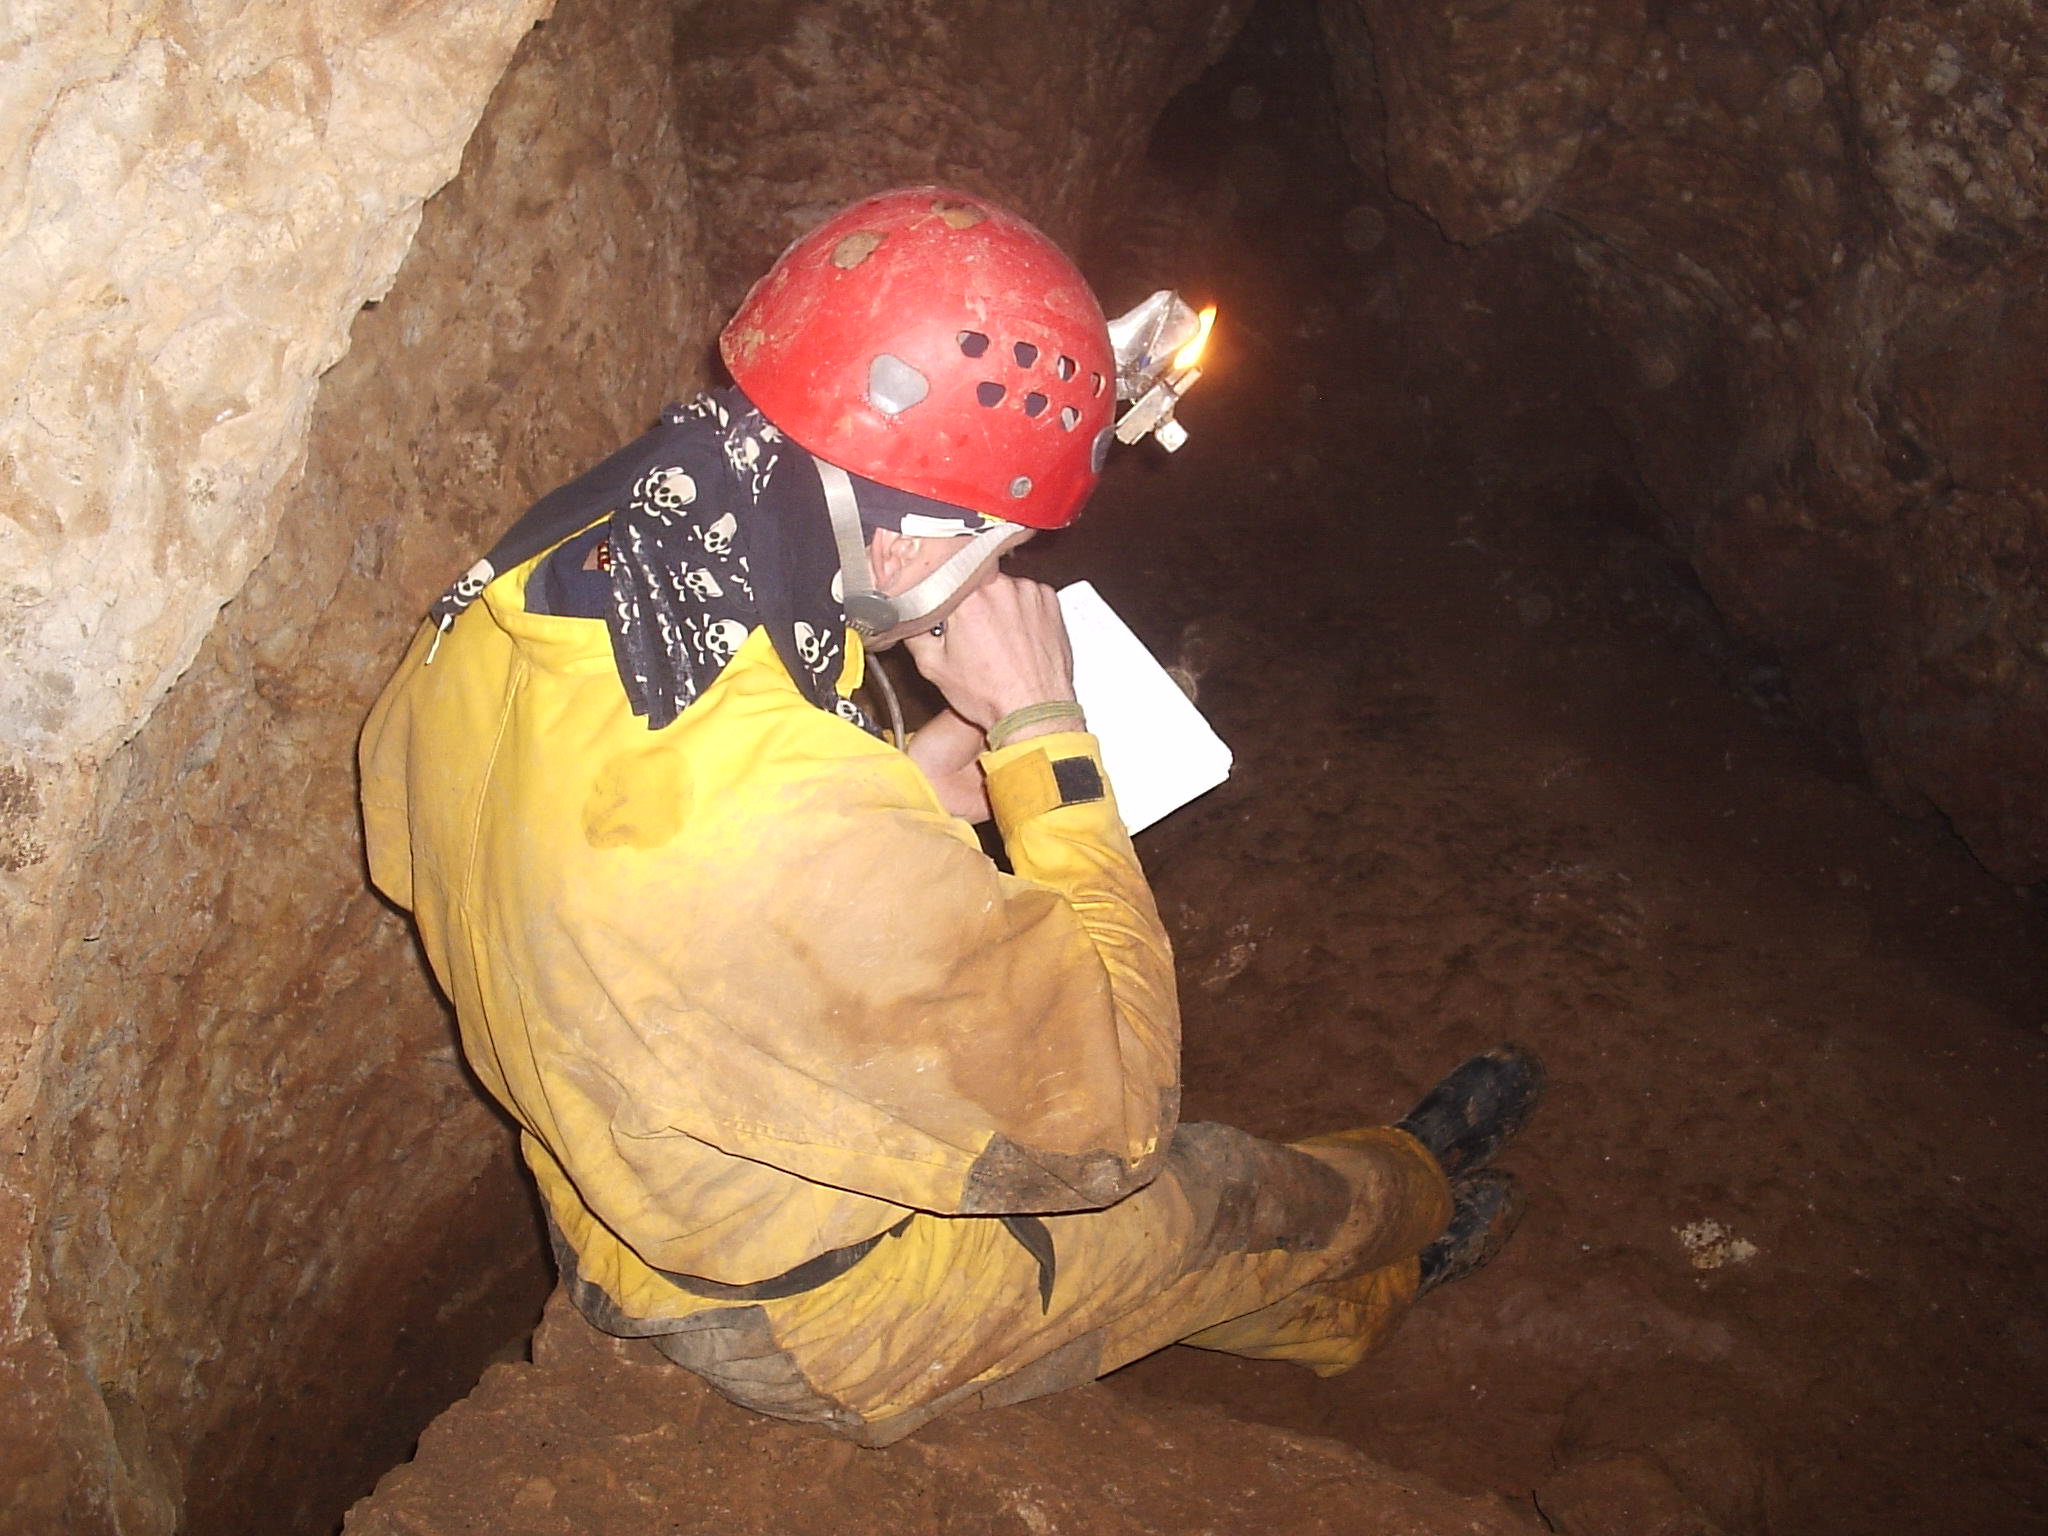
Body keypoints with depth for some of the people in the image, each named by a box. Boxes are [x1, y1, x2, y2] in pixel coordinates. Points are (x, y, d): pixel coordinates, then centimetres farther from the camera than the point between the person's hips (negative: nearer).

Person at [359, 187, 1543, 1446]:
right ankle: (1411, 1202, 51)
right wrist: (1042, 731, -25)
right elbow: (1112, 1113, -27)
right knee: (1233, 1195, 19)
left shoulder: (507, 613, -18)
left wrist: (910, 795, -6)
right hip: (825, 1332, -6)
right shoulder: (816, 851, -44)